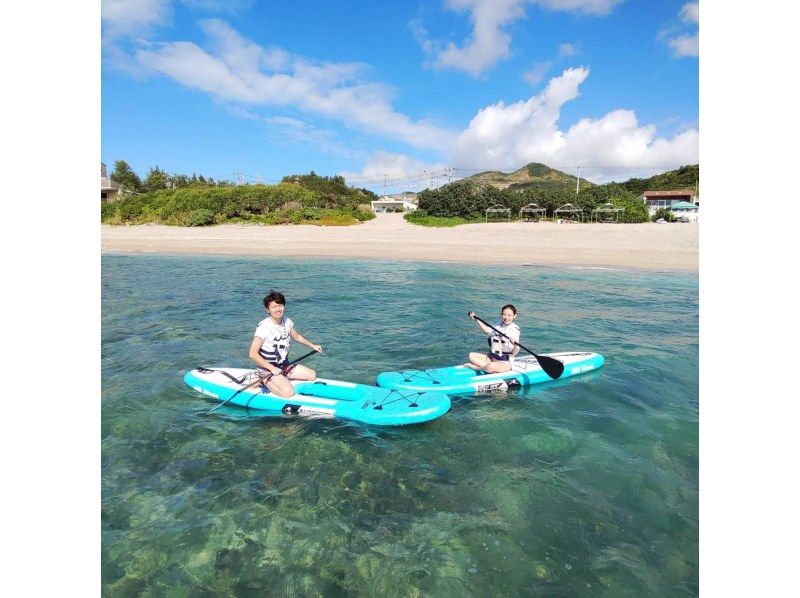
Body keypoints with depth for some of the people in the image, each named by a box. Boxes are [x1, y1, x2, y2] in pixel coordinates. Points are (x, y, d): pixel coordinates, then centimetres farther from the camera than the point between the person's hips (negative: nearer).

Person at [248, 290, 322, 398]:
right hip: (267, 369, -7)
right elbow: (253, 354, -25)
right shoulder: (263, 326, -23)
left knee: (312, 375, 4)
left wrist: (312, 345, 24)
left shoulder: (287, 322, -1)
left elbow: (296, 336, 21)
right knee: (288, 392, -26)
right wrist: (272, 368, -25)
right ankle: (265, 381, -2)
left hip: (285, 365, 7)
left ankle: (283, 378, 12)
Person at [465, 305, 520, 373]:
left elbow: (514, 353, -18)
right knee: (472, 355, 0)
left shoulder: (514, 330, -15)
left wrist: (515, 345, -41)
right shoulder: (499, 325, 5)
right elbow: (488, 330, 26)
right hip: (492, 357, 8)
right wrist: (477, 319, 23)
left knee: (491, 366, -37)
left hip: (505, 363, -8)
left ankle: (475, 367, -9)